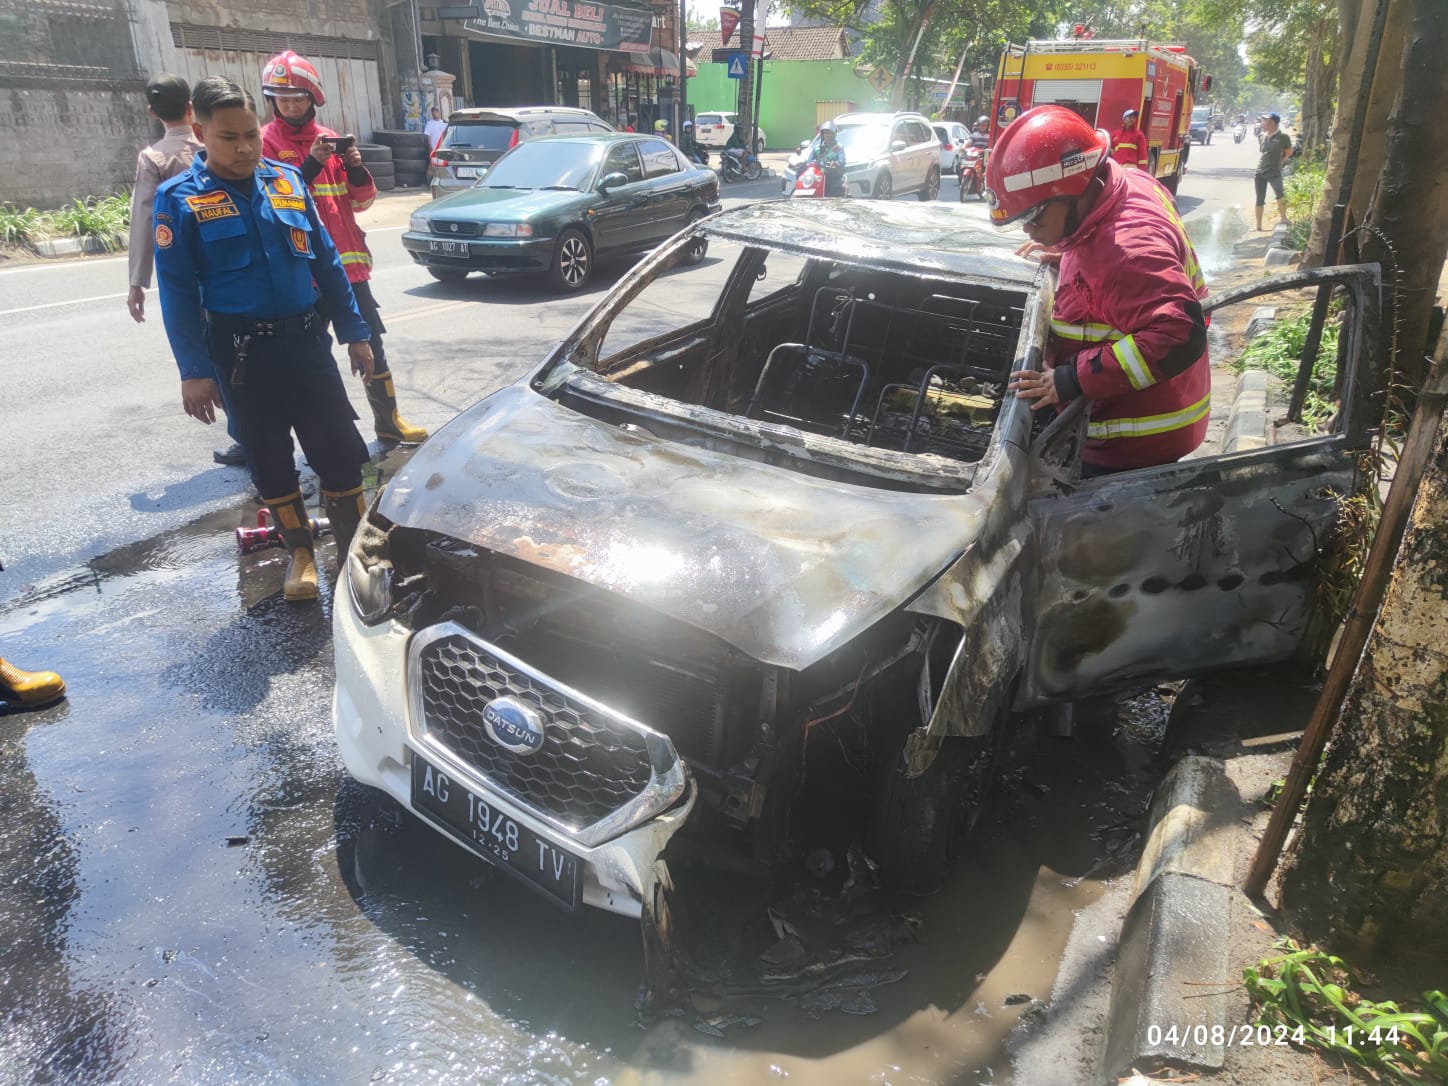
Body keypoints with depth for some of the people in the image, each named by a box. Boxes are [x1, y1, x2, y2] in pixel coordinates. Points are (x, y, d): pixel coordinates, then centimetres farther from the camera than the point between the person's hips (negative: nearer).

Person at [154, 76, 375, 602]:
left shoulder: (287, 180, 5)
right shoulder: (180, 199, -5)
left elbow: (326, 262, 9)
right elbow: (178, 290, -5)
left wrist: (355, 332, 7)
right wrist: (194, 370, -9)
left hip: (306, 340, 2)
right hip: (240, 353, -2)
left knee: (340, 449, 2)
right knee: (269, 458, 9)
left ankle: (355, 548, 16)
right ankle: (299, 550, 25)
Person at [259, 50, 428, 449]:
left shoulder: (330, 139, 12)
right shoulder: (266, 142, -1)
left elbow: (361, 201, 12)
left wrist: (356, 168, -8)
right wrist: (310, 165, -21)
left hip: (348, 261, 5)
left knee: (371, 342, 6)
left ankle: (388, 420, 15)